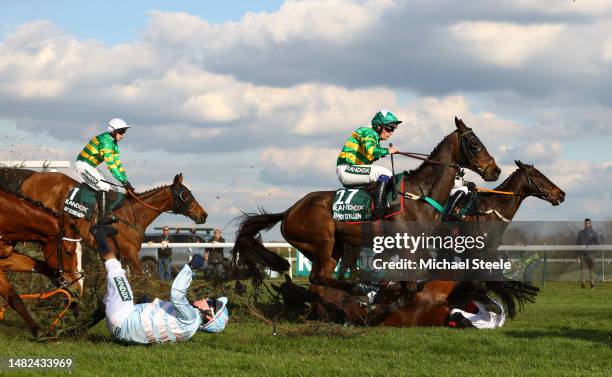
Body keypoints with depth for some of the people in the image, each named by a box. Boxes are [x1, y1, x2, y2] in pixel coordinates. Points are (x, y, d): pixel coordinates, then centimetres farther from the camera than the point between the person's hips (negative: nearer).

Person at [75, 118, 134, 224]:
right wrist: (123, 181, -28)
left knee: (107, 187, 12)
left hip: (91, 166, 11)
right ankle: (103, 217, -26)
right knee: (104, 187, -21)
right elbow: (110, 164, -27)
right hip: (83, 165, -11)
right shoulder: (105, 141, -22)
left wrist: (126, 181, 4)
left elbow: (117, 163, 12)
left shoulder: (113, 143, 10)